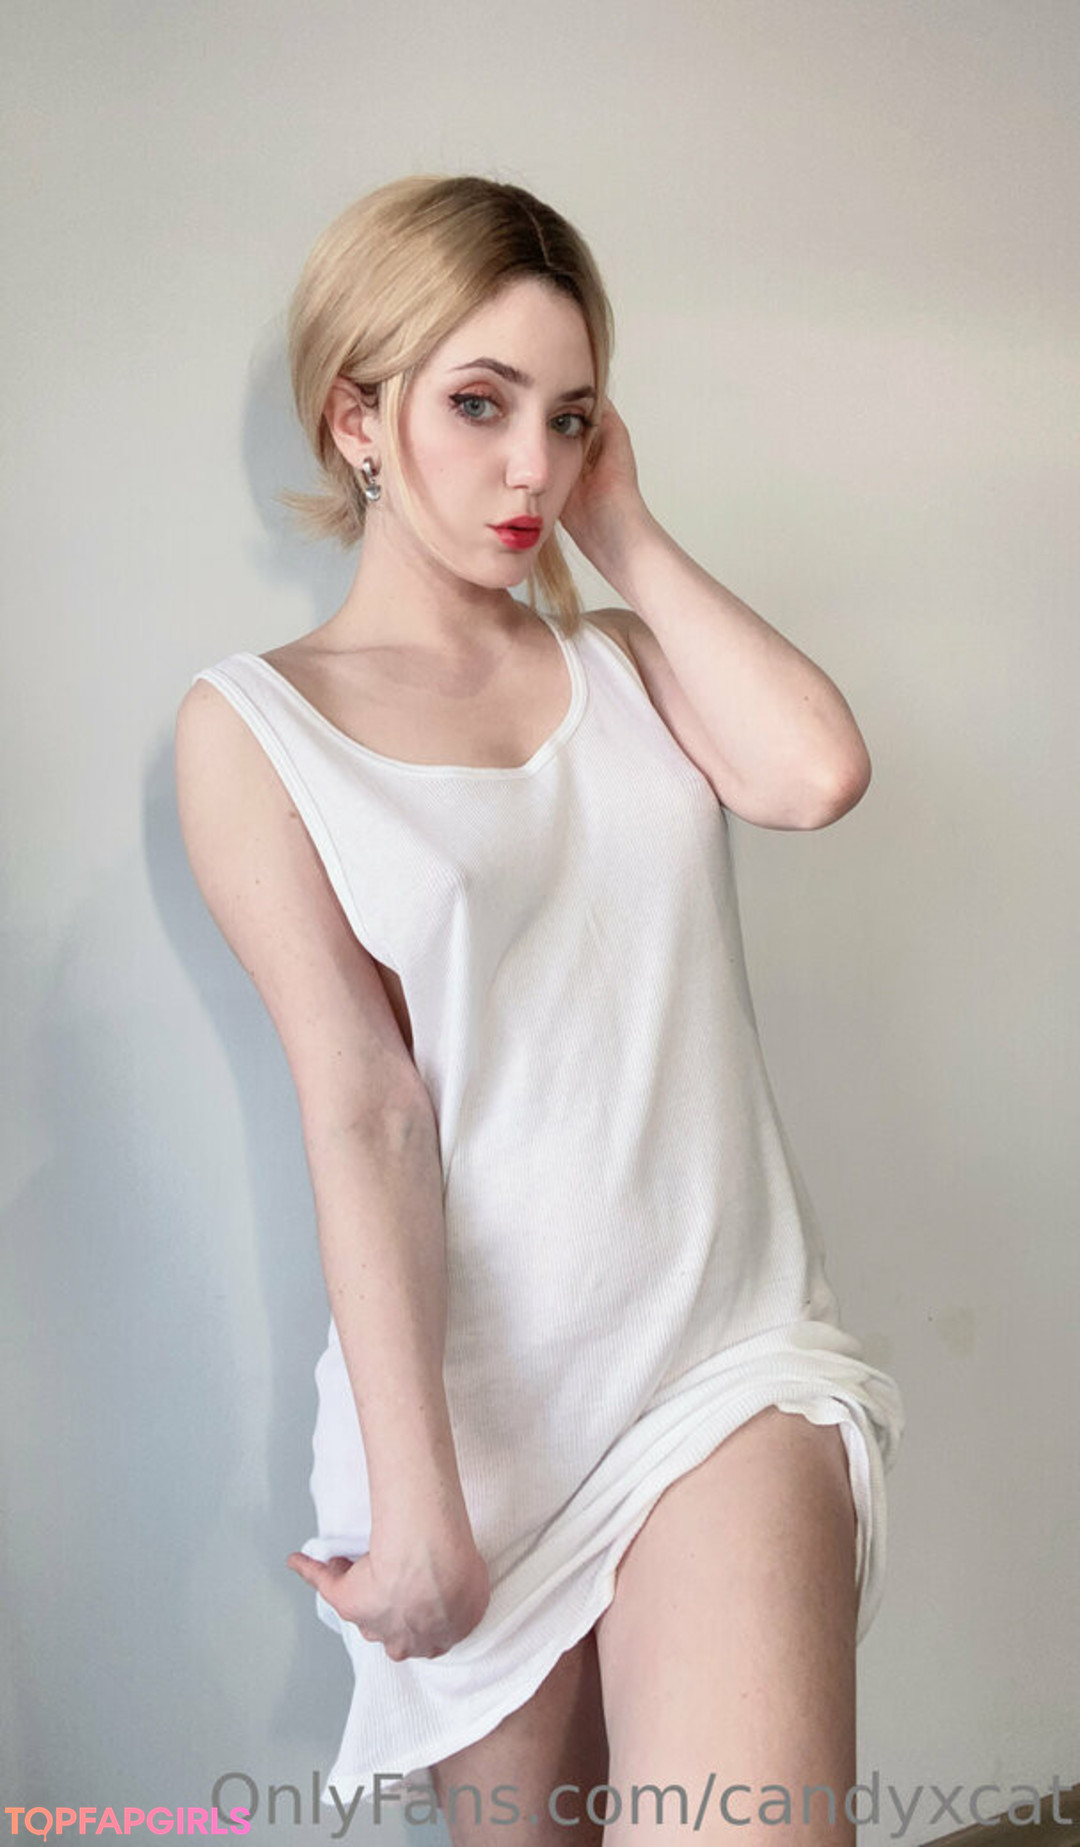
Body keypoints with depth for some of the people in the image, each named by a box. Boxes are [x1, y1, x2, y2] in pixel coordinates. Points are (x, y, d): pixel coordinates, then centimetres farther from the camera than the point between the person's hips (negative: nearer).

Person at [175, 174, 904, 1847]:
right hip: (475, 1374, -1)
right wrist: (415, 1503, -14)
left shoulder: (626, 659, 10)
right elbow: (360, 1112, -10)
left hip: (730, 1342, 2)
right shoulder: (253, 725, -1)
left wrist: (626, 529, -1)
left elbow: (814, 774, -12)